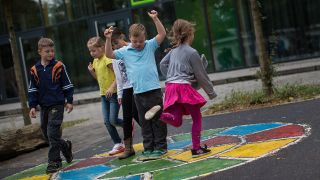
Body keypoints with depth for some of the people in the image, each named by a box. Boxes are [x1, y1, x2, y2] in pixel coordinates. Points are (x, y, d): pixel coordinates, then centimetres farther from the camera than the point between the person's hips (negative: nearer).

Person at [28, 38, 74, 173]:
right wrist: (32, 106, 4)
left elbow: (67, 85, 2)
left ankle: (54, 161, 0)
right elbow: (32, 89, 9)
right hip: (44, 106, 5)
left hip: (57, 105, -5)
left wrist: (69, 101, 0)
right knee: (46, 133, 12)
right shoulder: (35, 70, 4)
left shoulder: (59, 66, -5)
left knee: (52, 133, -9)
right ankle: (66, 146, 35)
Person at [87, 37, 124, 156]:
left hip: (114, 93, -8)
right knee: (107, 121, 4)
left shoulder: (107, 59, -14)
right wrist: (91, 71, 4)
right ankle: (118, 144, 11)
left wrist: (112, 87, -26)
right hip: (104, 95, 8)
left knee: (113, 120, -10)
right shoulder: (95, 61, 12)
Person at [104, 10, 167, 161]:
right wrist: (108, 39, -7)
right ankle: (148, 148, 19)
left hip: (153, 89, -2)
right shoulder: (125, 51, 5)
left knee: (157, 119, 4)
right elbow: (109, 54, 5)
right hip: (138, 92, 3)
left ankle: (160, 147, 14)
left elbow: (162, 34, -7)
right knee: (144, 122, 11)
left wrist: (155, 19, -16)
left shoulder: (150, 46, 2)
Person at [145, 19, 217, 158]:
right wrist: (211, 92, 9)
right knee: (197, 117, 8)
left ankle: (160, 113, -21)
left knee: (176, 121, 7)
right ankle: (196, 148, 8)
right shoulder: (192, 52, -5)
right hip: (184, 87, -6)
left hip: (170, 87, 6)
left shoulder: (174, 50, 14)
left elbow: (162, 64, 20)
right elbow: (201, 75, -1)